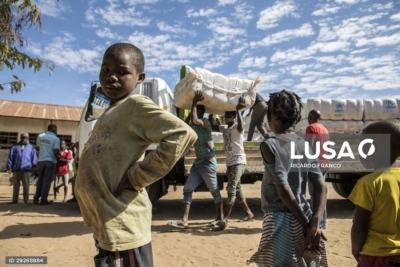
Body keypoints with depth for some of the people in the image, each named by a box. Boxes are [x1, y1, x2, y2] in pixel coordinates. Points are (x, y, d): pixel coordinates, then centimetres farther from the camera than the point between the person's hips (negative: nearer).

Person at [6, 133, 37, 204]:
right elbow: (10, 157, 10)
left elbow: (33, 157, 5)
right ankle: (14, 200, 13)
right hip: (16, 169, 2)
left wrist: (34, 165, -8)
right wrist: (9, 167, 1)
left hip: (26, 169, -1)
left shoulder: (31, 147, 14)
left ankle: (26, 200, 4)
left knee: (26, 185, -1)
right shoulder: (15, 147, 15)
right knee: (16, 185, 6)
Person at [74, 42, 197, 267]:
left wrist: (137, 177, -21)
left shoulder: (137, 105, -13)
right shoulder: (111, 112, 13)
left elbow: (182, 135, -28)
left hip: (122, 227, -9)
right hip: (107, 225, 9)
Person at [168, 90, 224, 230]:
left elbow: (194, 121, -30)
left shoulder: (205, 122, -11)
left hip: (208, 163, -9)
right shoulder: (195, 126, 15)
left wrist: (194, 103, -20)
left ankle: (220, 218, 18)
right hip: (198, 163, 9)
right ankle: (184, 220, 3)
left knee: (214, 191, 4)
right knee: (187, 190, 2)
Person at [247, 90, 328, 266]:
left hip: (280, 221, -6)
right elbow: (321, 187, -4)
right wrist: (314, 223, -10)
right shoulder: (306, 145, 5)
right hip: (303, 219, 6)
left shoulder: (269, 145, -13)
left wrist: (307, 224, -11)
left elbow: (283, 189, -18)